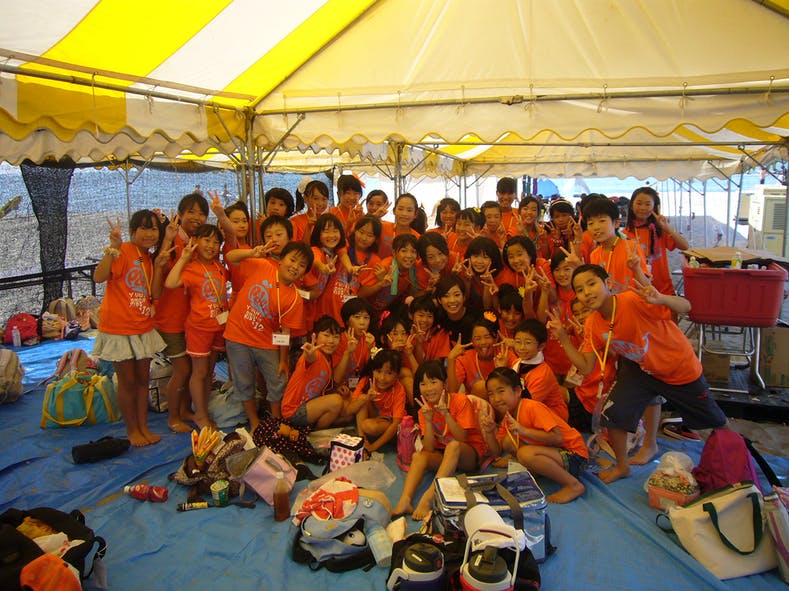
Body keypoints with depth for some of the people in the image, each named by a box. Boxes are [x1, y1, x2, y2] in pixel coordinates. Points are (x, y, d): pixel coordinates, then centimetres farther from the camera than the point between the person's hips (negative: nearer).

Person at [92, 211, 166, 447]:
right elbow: (99, 277, -28)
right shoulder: (122, 252, -13)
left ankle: (144, 427, 25)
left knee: (142, 380, 14)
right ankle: (132, 430, 19)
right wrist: (114, 248, -34)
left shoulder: (149, 257, 9)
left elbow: (155, 293, 3)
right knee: (128, 381, 5)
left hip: (144, 328, 7)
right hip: (119, 328, -7)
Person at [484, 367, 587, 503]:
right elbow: (496, 451, 7)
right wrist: (488, 432, -11)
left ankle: (573, 485, -18)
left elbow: (557, 437, -28)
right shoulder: (507, 417, 6)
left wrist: (524, 431, -33)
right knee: (508, 441, 1)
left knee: (525, 453, -32)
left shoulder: (532, 408, -20)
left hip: (575, 455, -8)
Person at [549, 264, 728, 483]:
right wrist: (563, 338, -23)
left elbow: (685, 307, -37)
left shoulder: (633, 300, -33)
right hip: (640, 368, 4)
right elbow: (586, 368, -13)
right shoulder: (593, 324, -14)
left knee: (715, 423, 12)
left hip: (681, 369, -4)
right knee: (613, 413, -9)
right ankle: (622, 467, 16)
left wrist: (660, 299, -58)